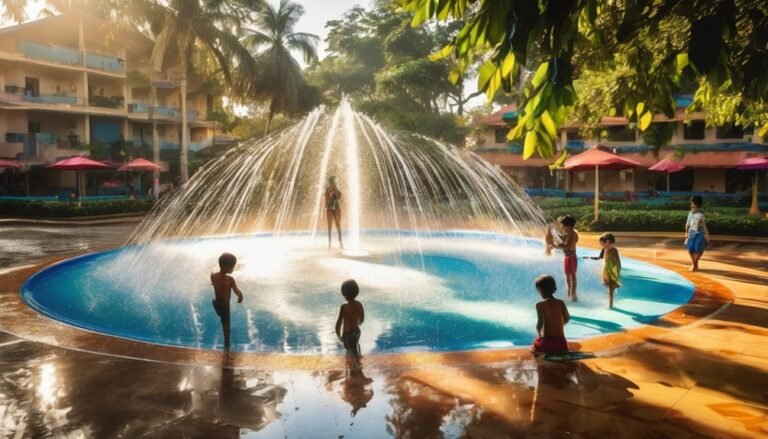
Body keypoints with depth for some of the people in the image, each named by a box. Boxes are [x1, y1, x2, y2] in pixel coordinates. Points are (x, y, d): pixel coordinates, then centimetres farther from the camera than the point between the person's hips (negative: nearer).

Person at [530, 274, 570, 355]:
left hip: (546, 342, -2)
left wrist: (539, 334, 2)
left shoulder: (540, 305, -11)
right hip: (561, 342, 2)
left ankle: (542, 353, 9)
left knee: (532, 347, 29)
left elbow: (540, 323, -18)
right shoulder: (561, 303, 2)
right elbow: (567, 318, 15)